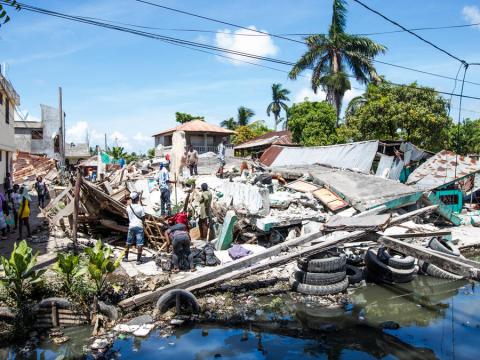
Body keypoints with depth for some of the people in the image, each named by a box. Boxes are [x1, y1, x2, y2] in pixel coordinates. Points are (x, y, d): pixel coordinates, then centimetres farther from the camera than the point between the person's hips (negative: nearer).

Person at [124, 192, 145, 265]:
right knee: (139, 243, -1)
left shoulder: (128, 207, -2)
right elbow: (143, 217, -6)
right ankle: (138, 260, -1)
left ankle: (126, 257, 30)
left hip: (131, 226, 4)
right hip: (139, 226, -4)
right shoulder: (140, 207, -11)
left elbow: (127, 215, 12)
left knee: (128, 242, 18)